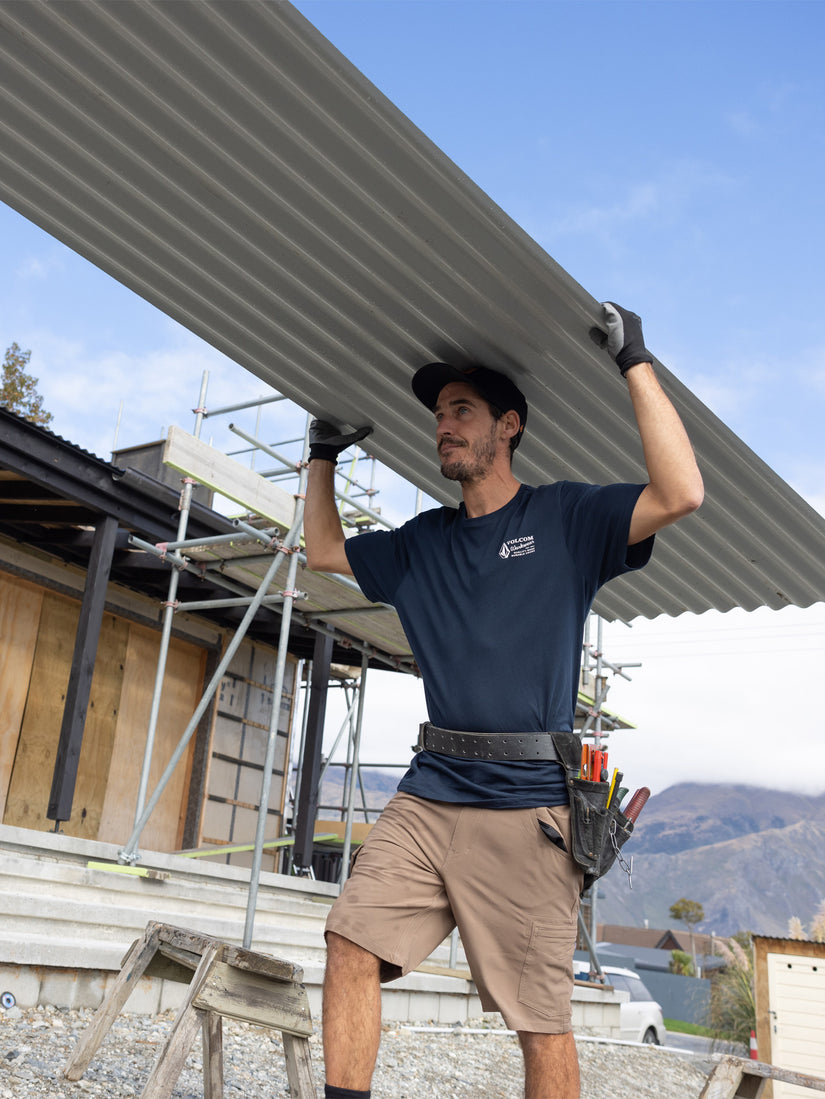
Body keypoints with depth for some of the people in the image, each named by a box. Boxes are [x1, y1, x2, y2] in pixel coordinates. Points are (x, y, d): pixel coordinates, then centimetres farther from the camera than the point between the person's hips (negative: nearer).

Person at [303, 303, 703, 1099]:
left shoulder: (566, 519, 2)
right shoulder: (422, 542, 18)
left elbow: (680, 494, -13)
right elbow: (324, 550, 31)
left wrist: (635, 364, -11)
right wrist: (323, 457, 28)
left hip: (526, 807, -5)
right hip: (427, 795, 5)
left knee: (541, 1020, -1)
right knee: (352, 943, -8)